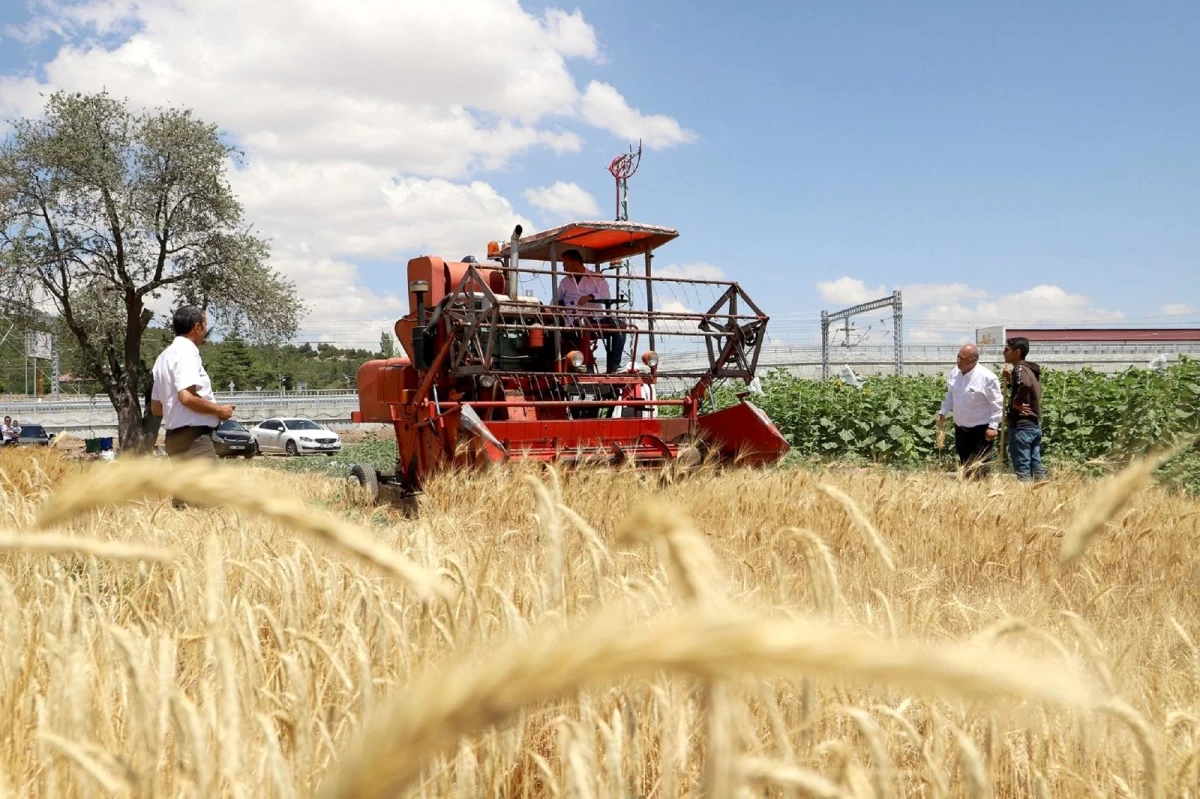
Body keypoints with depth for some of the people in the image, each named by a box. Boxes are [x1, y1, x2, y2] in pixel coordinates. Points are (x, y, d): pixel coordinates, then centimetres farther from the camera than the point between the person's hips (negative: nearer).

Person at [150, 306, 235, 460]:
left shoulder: (166, 356, 18)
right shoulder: (186, 352, -11)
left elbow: (156, 407, 21)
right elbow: (187, 397, -25)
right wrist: (219, 410, -10)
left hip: (175, 436, 10)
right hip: (193, 438, -10)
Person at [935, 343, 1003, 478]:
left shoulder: (987, 377, -21)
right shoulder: (955, 373, -1)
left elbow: (997, 404, -16)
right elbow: (950, 395, 15)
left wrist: (993, 426, -19)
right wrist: (943, 413, 11)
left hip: (981, 430, -6)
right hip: (960, 428, 7)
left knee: (979, 469, -3)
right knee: (964, 465, 17)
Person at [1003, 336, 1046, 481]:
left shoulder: (1020, 369, -12)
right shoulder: (1030, 369, 16)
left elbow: (1025, 385, -34)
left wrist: (1016, 403, -20)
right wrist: (1010, 379, 15)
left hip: (1021, 425, -9)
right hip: (1034, 424, 9)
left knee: (1022, 468, -5)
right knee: (1036, 466, 11)